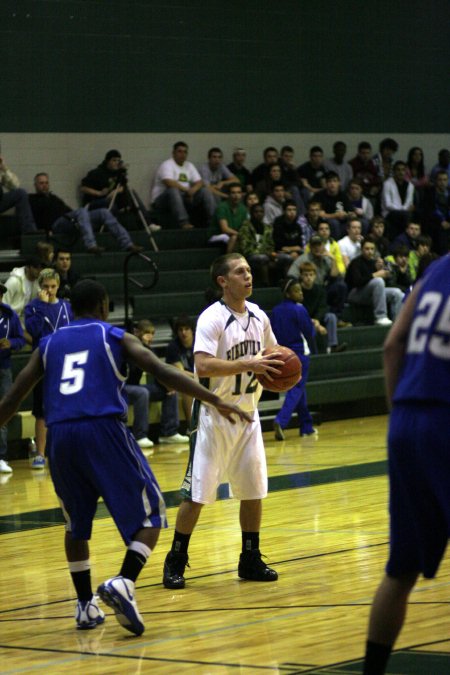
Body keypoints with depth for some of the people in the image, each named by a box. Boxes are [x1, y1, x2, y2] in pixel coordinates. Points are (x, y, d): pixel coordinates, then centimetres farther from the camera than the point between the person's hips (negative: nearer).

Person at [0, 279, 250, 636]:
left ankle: (86, 606, 20)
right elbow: (163, 372, -1)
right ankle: (123, 583, -18)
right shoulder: (116, 337, 12)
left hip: (61, 435, 4)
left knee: (76, 522, 23)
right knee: (150, 515, 4)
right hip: (104, 430, -4)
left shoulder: (49, 344, 20)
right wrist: (216, 401, -3)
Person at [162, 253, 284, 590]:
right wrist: (247, 364, -32)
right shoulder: (212, 319, -17)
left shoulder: (258, 316, 5)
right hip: (214, 414, -7)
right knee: (197, 494, -3)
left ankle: (251, 561, 19)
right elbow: (203, 366, -29)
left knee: (254, 489, 8)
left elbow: (271, 354, 21)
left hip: (247, 413, 7)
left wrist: (279, 370, -1)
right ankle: (175, 562, 7)